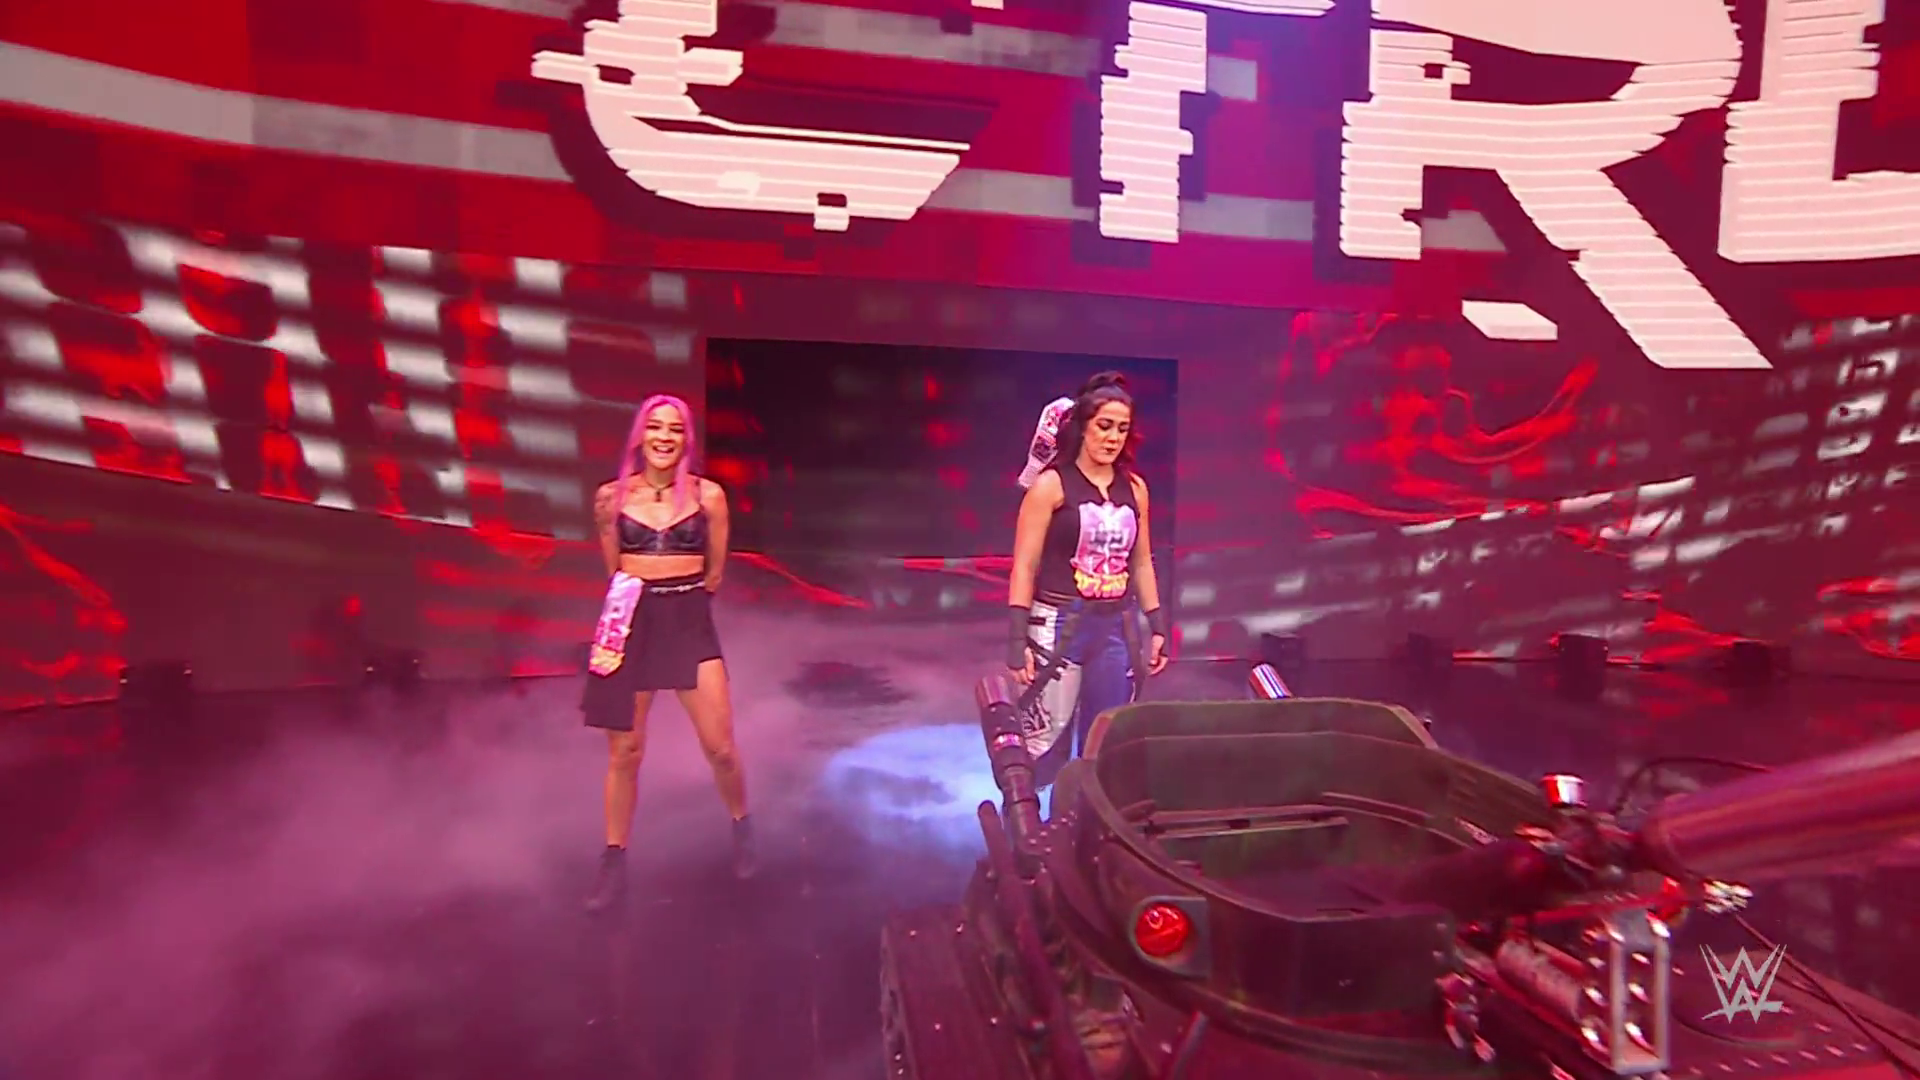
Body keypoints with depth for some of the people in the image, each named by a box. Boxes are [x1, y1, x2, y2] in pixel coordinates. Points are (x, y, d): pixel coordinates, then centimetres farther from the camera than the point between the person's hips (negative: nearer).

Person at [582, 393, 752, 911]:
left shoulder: (708, 494, -2)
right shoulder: (612, 495, 1)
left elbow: (715, 570, 8)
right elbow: (614, 568, 14)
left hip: (689, 622, -1)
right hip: (631, 623, 1)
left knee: (720, 745, 0)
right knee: (625, 750, 8)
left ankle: (741, 826, 29)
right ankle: (614, 860, 26)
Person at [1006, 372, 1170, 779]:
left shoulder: (1134, 488, 8)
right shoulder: (1051, 485, -7)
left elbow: (1141, 564, 16)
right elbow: (1024, 567, -9)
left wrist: (1157, 626, 12)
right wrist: (1017, 638, -14)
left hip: (1112, 627, 5)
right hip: (1057, 624, -5)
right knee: (1046, 744, -5)